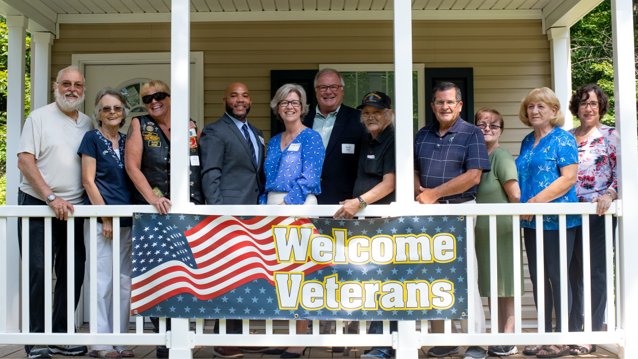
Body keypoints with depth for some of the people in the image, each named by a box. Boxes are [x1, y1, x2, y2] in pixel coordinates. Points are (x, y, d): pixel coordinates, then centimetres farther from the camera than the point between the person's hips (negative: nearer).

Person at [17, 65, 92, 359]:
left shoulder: (87, 124, 13)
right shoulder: (39, 117, -1)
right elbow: (25, 161, -9)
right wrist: (51, 197, -16)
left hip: (73, 210, 5)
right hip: (38, 206, -5)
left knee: (73, 274, 5)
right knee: (37, 273, -5)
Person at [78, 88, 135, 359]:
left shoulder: (127, 141, 15)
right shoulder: (92, 138, 0)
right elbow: (88, 180, -5)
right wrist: (105, 217, -11)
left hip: (127, 220, 5)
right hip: (100, 220, -5)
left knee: (125, 281, 6)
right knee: (103, 280, -4)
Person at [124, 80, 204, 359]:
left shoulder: (191, 127, 14)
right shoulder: (139, 125, 9)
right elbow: (132, 166, 1)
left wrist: (205, 201, 2)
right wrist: (152, 198, -12)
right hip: (154, 211, -1)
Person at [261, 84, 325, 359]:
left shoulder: (311, 138, -1)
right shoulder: (274, 142, 19)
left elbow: (309, 178, -11)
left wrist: (286, 204, -18)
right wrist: (265, 206, 7)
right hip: (274, 207, 7)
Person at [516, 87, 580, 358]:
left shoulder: (563, 139, -5)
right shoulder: (527, 142, 17)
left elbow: (568, 178, -14)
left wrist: (538, 200, -20)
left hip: (557, 220, -7)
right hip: (532, 222, 7)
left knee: (557, 276, -2)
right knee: (537, 278, 10)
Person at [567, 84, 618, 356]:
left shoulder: (610, 136, 1)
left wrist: (608, 195, -22)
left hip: (597, 214, -4)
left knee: (595, 273, -1)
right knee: (571, 273, 8)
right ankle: (572, 331, 17)